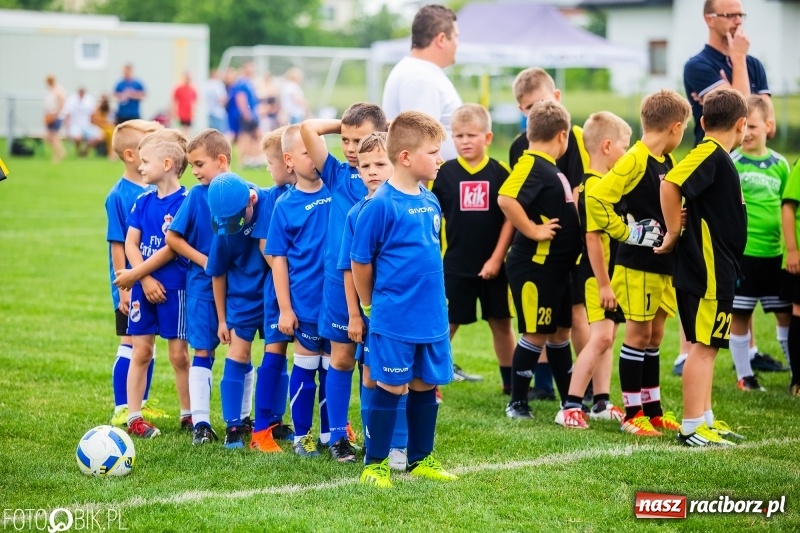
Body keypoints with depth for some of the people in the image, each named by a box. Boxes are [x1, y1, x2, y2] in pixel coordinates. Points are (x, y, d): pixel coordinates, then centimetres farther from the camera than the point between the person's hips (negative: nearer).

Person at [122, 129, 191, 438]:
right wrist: (145, 280, -11)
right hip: (143, 287, 5)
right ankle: (134, 417, 10)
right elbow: (130, 244, 3)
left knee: (178, 355, 3)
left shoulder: (185, 202, -10)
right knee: (141, 353, 6)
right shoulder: (143, 202, 7)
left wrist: (137, 272, -12)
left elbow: (173, 247, -15)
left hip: (173, 288, -5)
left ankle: (188, 415, 16)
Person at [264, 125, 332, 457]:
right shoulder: (285, 205, -5)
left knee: (333, 367, 10)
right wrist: (285, 308, -5)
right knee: (305, 367, 7)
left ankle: (331, 433, 21)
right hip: (306, 301, -2)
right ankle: (301, 435, 19)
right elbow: (278, 259, -3)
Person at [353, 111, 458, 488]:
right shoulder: (381, 205, -15)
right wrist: (371, 305, 3)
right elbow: (360, 261, -8)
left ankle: (421, 459, 28)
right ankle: (375, 463, 13)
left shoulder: (430, 202, 6)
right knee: (390, 387, 1)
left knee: (426, 386, 14)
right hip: (394, 320, -6)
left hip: (432, 317, 6)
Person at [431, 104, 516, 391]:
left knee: (501, 323, 9)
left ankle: (511, 381, 21)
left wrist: (497, 258, -8)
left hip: (492, 266, 1)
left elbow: (510, 218, -3)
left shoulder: (501, 173, -3)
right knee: (447, 324, 3)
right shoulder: (444, 173, -3)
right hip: (455, 265, -1)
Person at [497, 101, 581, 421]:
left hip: (556, 266, 10)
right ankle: (517, 403, 8)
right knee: (536, 335, -2)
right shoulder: (532, 166, -17)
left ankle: (570, 401, 24)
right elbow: (506, 199, -33)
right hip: (534, 266, -10)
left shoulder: (548, 167, 12)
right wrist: (532, 230, -24)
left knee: (560, 332, 15)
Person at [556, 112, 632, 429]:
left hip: (611, 272, 10)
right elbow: (592, 238, -23)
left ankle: (602, 403, 20)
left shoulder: (606, 183, 12)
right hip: (596, 275, -10)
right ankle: (570, 406, -13)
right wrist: (603, 284, -22)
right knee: (600, 337, -15)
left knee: (607, 337, 13)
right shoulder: (595, 186, -18)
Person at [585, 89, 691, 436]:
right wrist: (627, 233, -19)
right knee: (638, 334, -2)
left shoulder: (666, 162, 10)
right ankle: (632, 414, 5)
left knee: (654, 335, 13)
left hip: (664, 264, 8)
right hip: (638, 265, -8)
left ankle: (653, 409, 20)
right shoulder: (634, 162, -17)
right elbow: (596, 199, -25)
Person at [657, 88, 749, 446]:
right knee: (703, 346, -6)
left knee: (706, 346, 15)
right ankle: (692, 427, -3)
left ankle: (705, 419, 23)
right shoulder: (710, 154, -15)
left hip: (717, 269, 10)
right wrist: (674, 234, -18)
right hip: (707, 269, -10)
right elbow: (670, 183, -27)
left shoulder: (717, 157, 14)